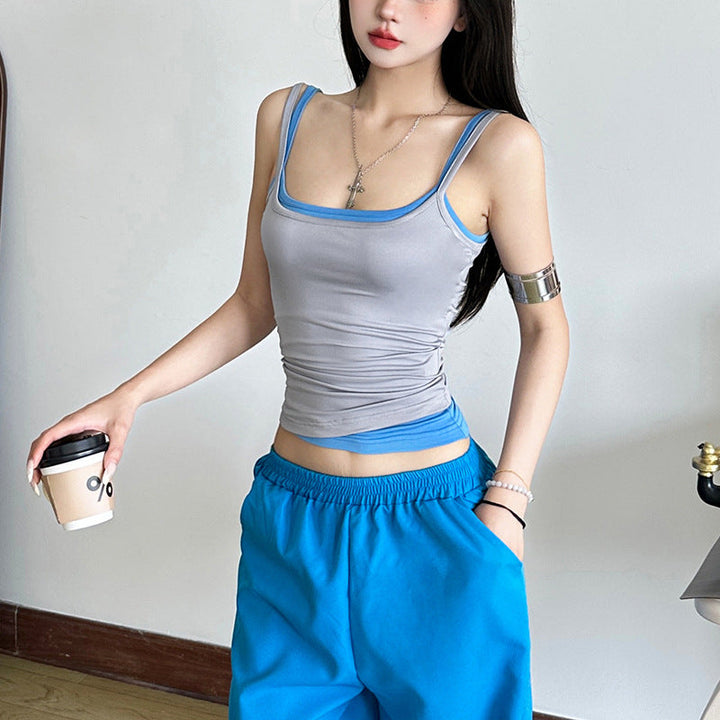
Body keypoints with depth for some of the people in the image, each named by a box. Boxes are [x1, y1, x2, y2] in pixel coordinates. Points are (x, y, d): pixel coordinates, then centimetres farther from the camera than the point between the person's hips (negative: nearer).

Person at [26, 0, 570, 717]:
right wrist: (127, 396, 3)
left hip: (429, 522, -3)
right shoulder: (286, 117, 4)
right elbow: (255, 306, 11)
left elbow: (545, 328, 0)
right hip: (293, 517, 4)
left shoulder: (497, 145, -8)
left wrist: (506, 503, -6)